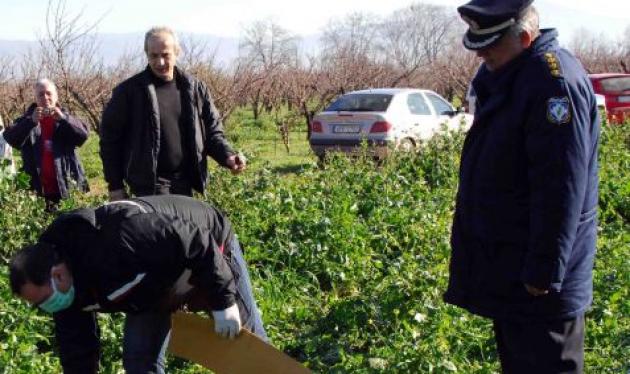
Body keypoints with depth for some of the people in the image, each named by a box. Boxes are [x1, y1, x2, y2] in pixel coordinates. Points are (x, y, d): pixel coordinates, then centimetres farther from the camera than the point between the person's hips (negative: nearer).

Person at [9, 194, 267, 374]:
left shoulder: (121, 240, -46)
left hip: (209, 251, -6)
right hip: (157, 282, 6)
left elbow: (196, 244, -38)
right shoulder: (67, 287, -18)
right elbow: (77, 349, -6)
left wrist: (223, 301, -30)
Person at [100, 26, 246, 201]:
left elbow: (212, 129, 12)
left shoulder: (194, 88, 6)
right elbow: (110, 137, 0)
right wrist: (115, 186, -2)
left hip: (184, 183, 4)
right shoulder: (129, 90, -4)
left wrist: (227, 156, -7)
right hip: (148, 186, -4)